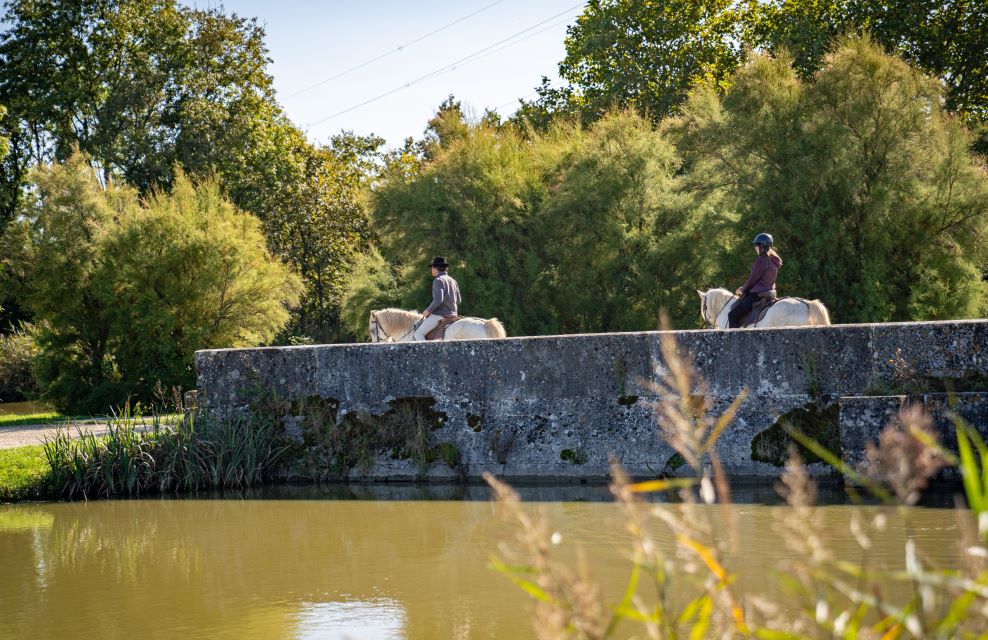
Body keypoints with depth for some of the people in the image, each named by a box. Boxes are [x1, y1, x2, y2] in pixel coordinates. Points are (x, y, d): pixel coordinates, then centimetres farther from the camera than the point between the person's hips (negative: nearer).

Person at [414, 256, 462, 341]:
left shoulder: (438, 280, -12)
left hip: (439, 315, -9)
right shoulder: (453, 281, 15)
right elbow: (458, 300, 19)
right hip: (452, 314, 9)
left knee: (418, 333, -8)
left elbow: (438, 299, -22)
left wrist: (428, 310, -11)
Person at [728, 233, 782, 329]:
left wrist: (743, 289, 5)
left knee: (733, 315, -13)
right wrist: (744, 288, 18)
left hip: (758, 294, -11)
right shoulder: (773, 260, 14)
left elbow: (753, 279, -14)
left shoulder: (761, 260, -17)